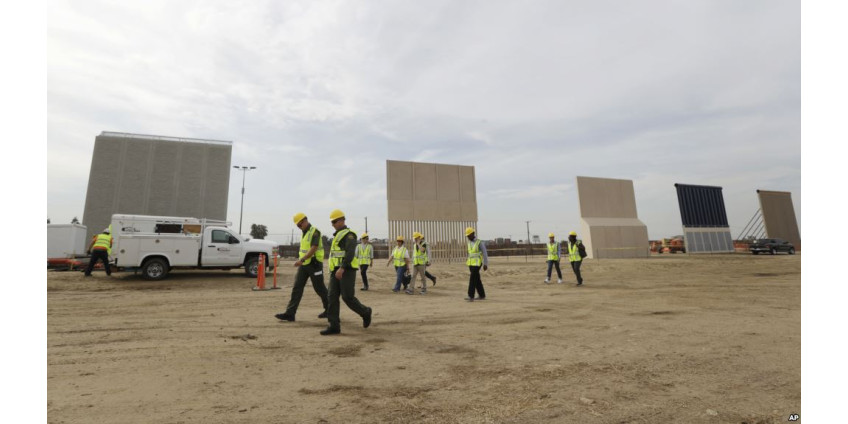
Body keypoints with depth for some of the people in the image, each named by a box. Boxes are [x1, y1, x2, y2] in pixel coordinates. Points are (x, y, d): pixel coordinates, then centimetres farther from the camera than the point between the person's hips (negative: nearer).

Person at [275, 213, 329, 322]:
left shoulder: (315, 232, -13)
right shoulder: (304, 233, 14)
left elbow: (314, 248, -24)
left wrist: (302, 259, -33)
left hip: (314, 264, -8)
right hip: (304, 265, 8)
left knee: (319, 288, 4)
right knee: (296, 288, -1)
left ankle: (329, 309, 21)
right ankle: (290, 314, -1)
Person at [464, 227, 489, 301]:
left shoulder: (480, 242, -13)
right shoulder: (469, 242, 10)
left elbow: (485, 253, -12)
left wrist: (485, 264, -14)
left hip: (477, 264, -8)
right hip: (471, 263, 8)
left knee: (472, 279, -14)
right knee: (477, 280, 11)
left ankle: (471, 296, -13)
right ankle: (482, 295, 21)